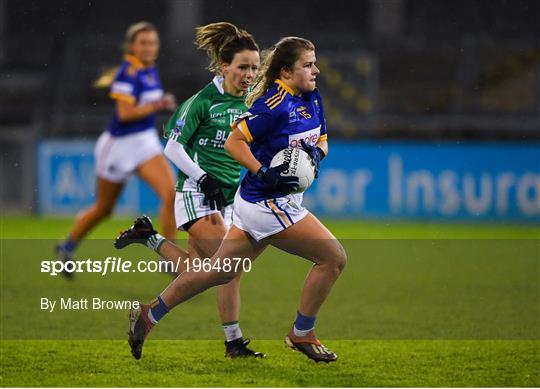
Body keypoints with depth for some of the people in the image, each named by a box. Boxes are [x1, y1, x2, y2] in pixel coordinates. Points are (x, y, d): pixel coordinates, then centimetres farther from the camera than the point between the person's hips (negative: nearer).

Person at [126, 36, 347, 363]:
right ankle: (302, 335, 8)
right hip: (268, 204, -9)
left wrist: (317, 152, -4)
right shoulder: (275, 104, -19)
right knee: (334, 257, -6)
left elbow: (322, 141, 18)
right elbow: (234, 142, -18)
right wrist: (265, 174, -26)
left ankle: (149, 314, 24)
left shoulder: (312, 98, 7)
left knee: (221, 270, 15)